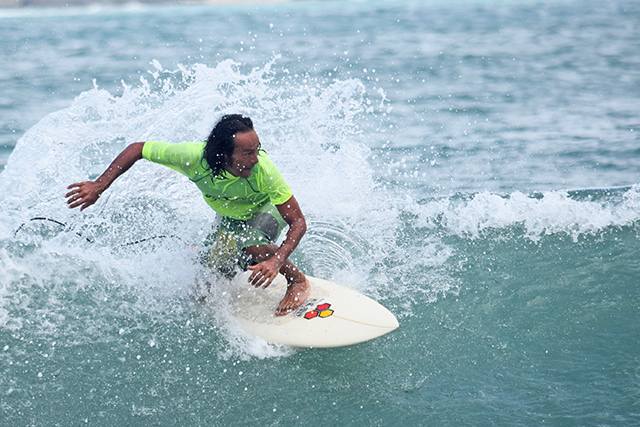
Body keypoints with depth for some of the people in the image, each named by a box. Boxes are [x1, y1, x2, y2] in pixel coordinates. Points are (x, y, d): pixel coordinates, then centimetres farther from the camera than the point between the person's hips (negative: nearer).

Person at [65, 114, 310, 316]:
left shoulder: (263, 170, -41)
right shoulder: (193, 157, -37)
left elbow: (298, 222, -34)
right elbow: (137, 149, -21)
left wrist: (276, 261, -50)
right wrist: (99, 186, -26)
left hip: (267, 209, -3)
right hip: (230, 217, 3)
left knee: (253, 248, -36)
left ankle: (298, 281, -5)